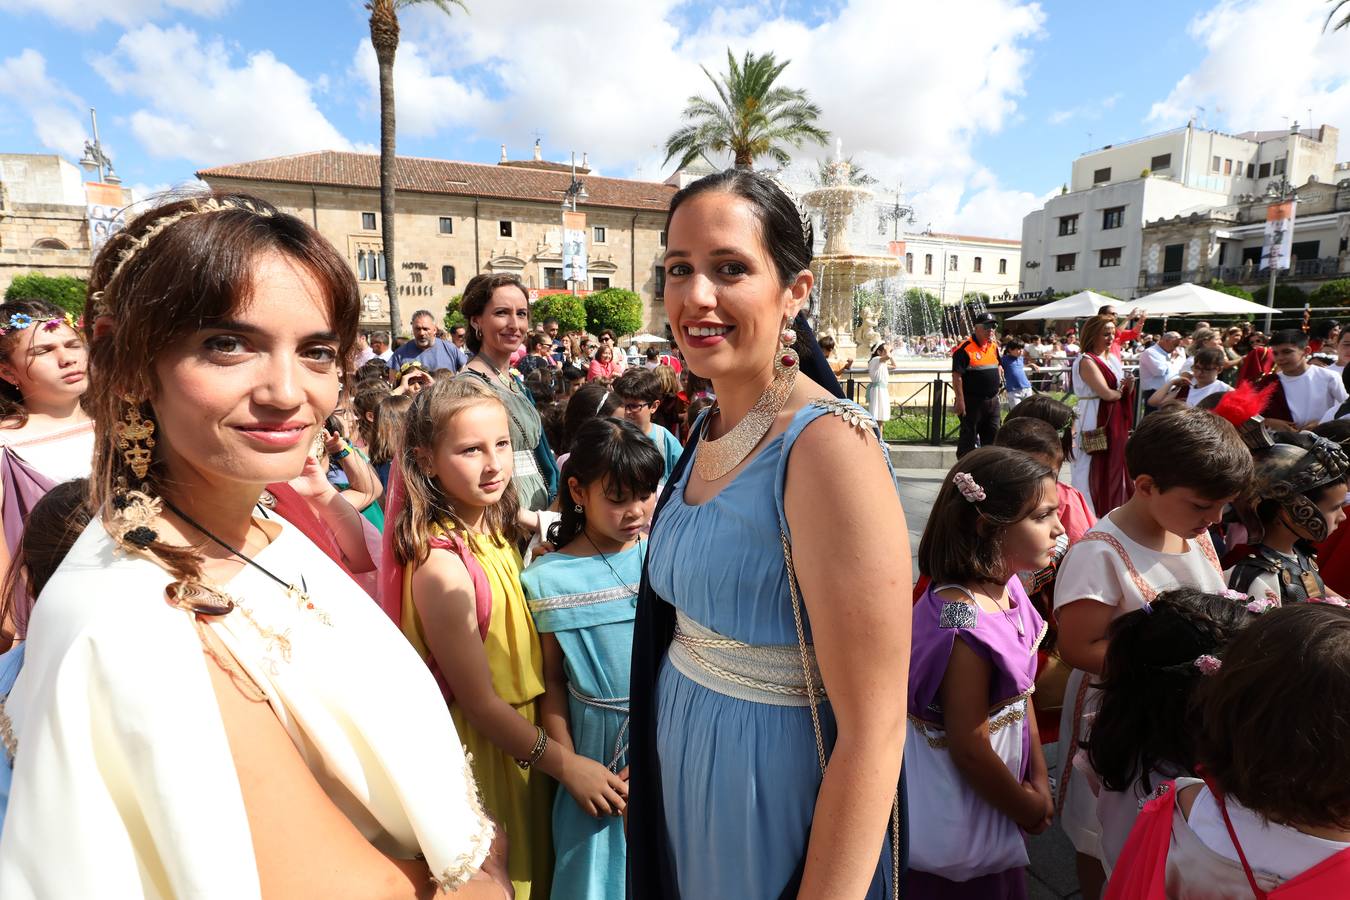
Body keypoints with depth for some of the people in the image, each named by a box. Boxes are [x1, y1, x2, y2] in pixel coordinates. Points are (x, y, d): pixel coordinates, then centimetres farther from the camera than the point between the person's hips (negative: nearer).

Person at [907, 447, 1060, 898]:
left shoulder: (1006, 588, -7)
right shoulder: (966, 626, -33)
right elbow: (969, 749, -24)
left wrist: (1039, 779, 6)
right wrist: (1028, 809, -8)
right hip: (956, 818, -8)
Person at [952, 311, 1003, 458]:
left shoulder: (994, 346, 10)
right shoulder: (964, 348, -14)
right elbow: (956, 376, -17)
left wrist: (999, 382, 16)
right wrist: (960, 400, -21)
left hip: (992, 400, 7)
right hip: (972, 401, -7)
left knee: (992, 436, 14)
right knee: (968, 438, 0)